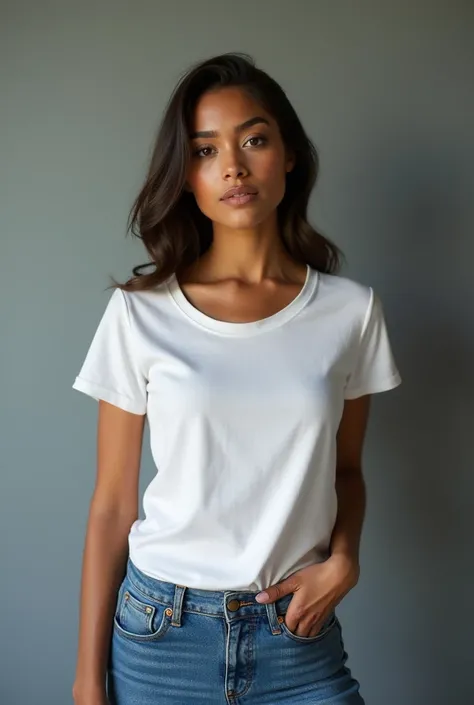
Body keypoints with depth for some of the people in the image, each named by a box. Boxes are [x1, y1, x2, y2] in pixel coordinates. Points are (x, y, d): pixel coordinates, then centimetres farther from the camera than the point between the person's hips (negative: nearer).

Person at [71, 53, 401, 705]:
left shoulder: (351, 310, -3)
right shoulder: (140, 312, -8)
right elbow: (112, 504, -3)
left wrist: (343, 559, -9)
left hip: (299, 634, 1)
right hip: (162, 631, -1)